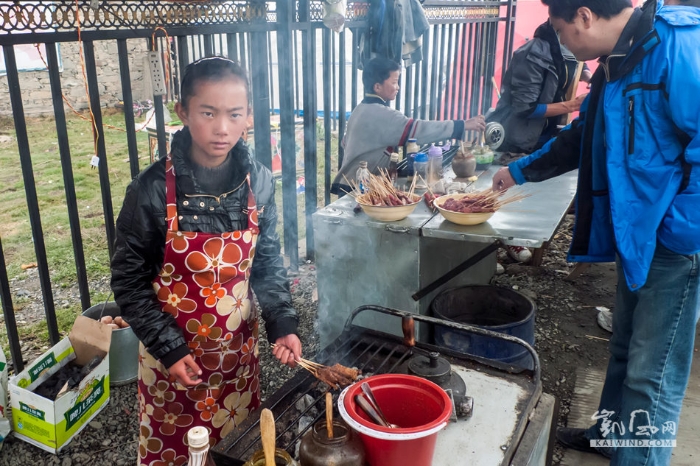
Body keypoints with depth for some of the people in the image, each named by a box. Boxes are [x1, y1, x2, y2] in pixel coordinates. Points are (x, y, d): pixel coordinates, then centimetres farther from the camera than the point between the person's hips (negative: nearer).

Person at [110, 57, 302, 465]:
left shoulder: (259, 182, -10)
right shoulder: (152, 189, -19)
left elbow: (267, 262, 0)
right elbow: (129, 280, -10)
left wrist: (283, 323, -11)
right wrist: (168, 348, -14)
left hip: (239, 346, 3)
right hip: (172, 352, -2)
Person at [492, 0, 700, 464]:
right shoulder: (618, 62, 11)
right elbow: (582, 139, 25)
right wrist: (521, 171, 32)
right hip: (638, 236, 9)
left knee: (652, 375, 1)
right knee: (625, 348, 23)